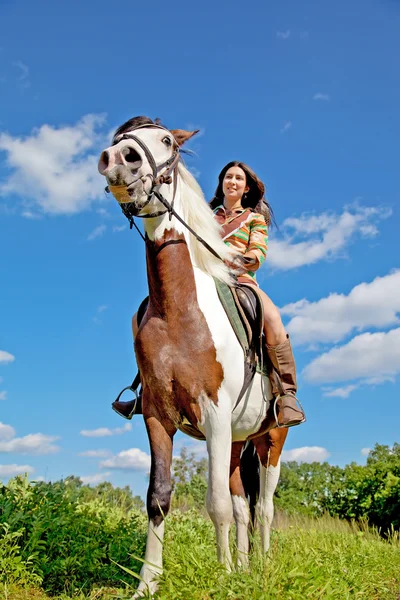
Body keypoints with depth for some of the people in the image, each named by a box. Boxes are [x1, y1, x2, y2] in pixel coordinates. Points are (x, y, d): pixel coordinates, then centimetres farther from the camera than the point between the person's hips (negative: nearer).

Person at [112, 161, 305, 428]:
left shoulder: (254, 218, 19)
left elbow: (260, 251, 4)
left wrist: (247, 259, -19)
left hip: (240, 281, -4)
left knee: (272, 318, -38)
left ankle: (286, 394, -31)